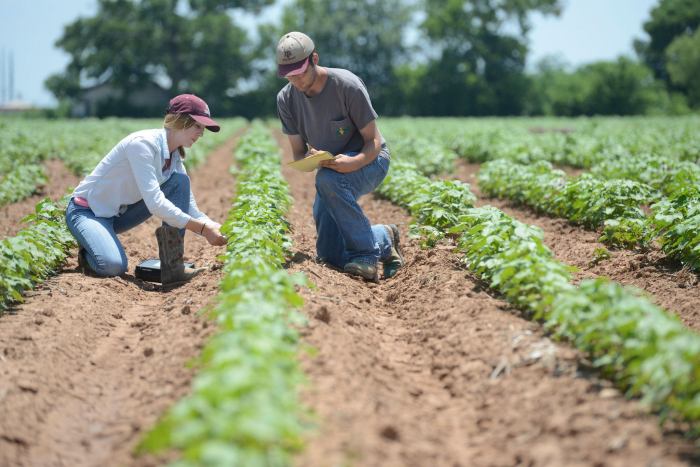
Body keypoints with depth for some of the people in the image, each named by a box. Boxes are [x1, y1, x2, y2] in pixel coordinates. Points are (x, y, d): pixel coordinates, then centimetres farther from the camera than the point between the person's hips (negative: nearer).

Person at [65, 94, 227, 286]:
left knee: (180, 181, -9)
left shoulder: (174, 158, 1)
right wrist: (202, 228, -35)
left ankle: (173, 265, -13)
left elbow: (191, 209, 0)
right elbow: (154, 203, -33)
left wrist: (216, 229, -19)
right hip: (87, 211, -8)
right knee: (113, 266, -35)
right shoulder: (144, 143, -25)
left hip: (119, 214, 8)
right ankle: (89, 251, 2)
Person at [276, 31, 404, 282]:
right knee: (329, 254, -7)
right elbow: (298, 153, -1)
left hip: (368, 160, -5)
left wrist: (353, 162, -39)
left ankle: (367, 253, -26)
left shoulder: (347, 85, -22)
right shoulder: (286, 99, -7)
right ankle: (384, 239, 20)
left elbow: (374, 142, -16)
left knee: (328, 179, -40)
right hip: (331, 169, 5)